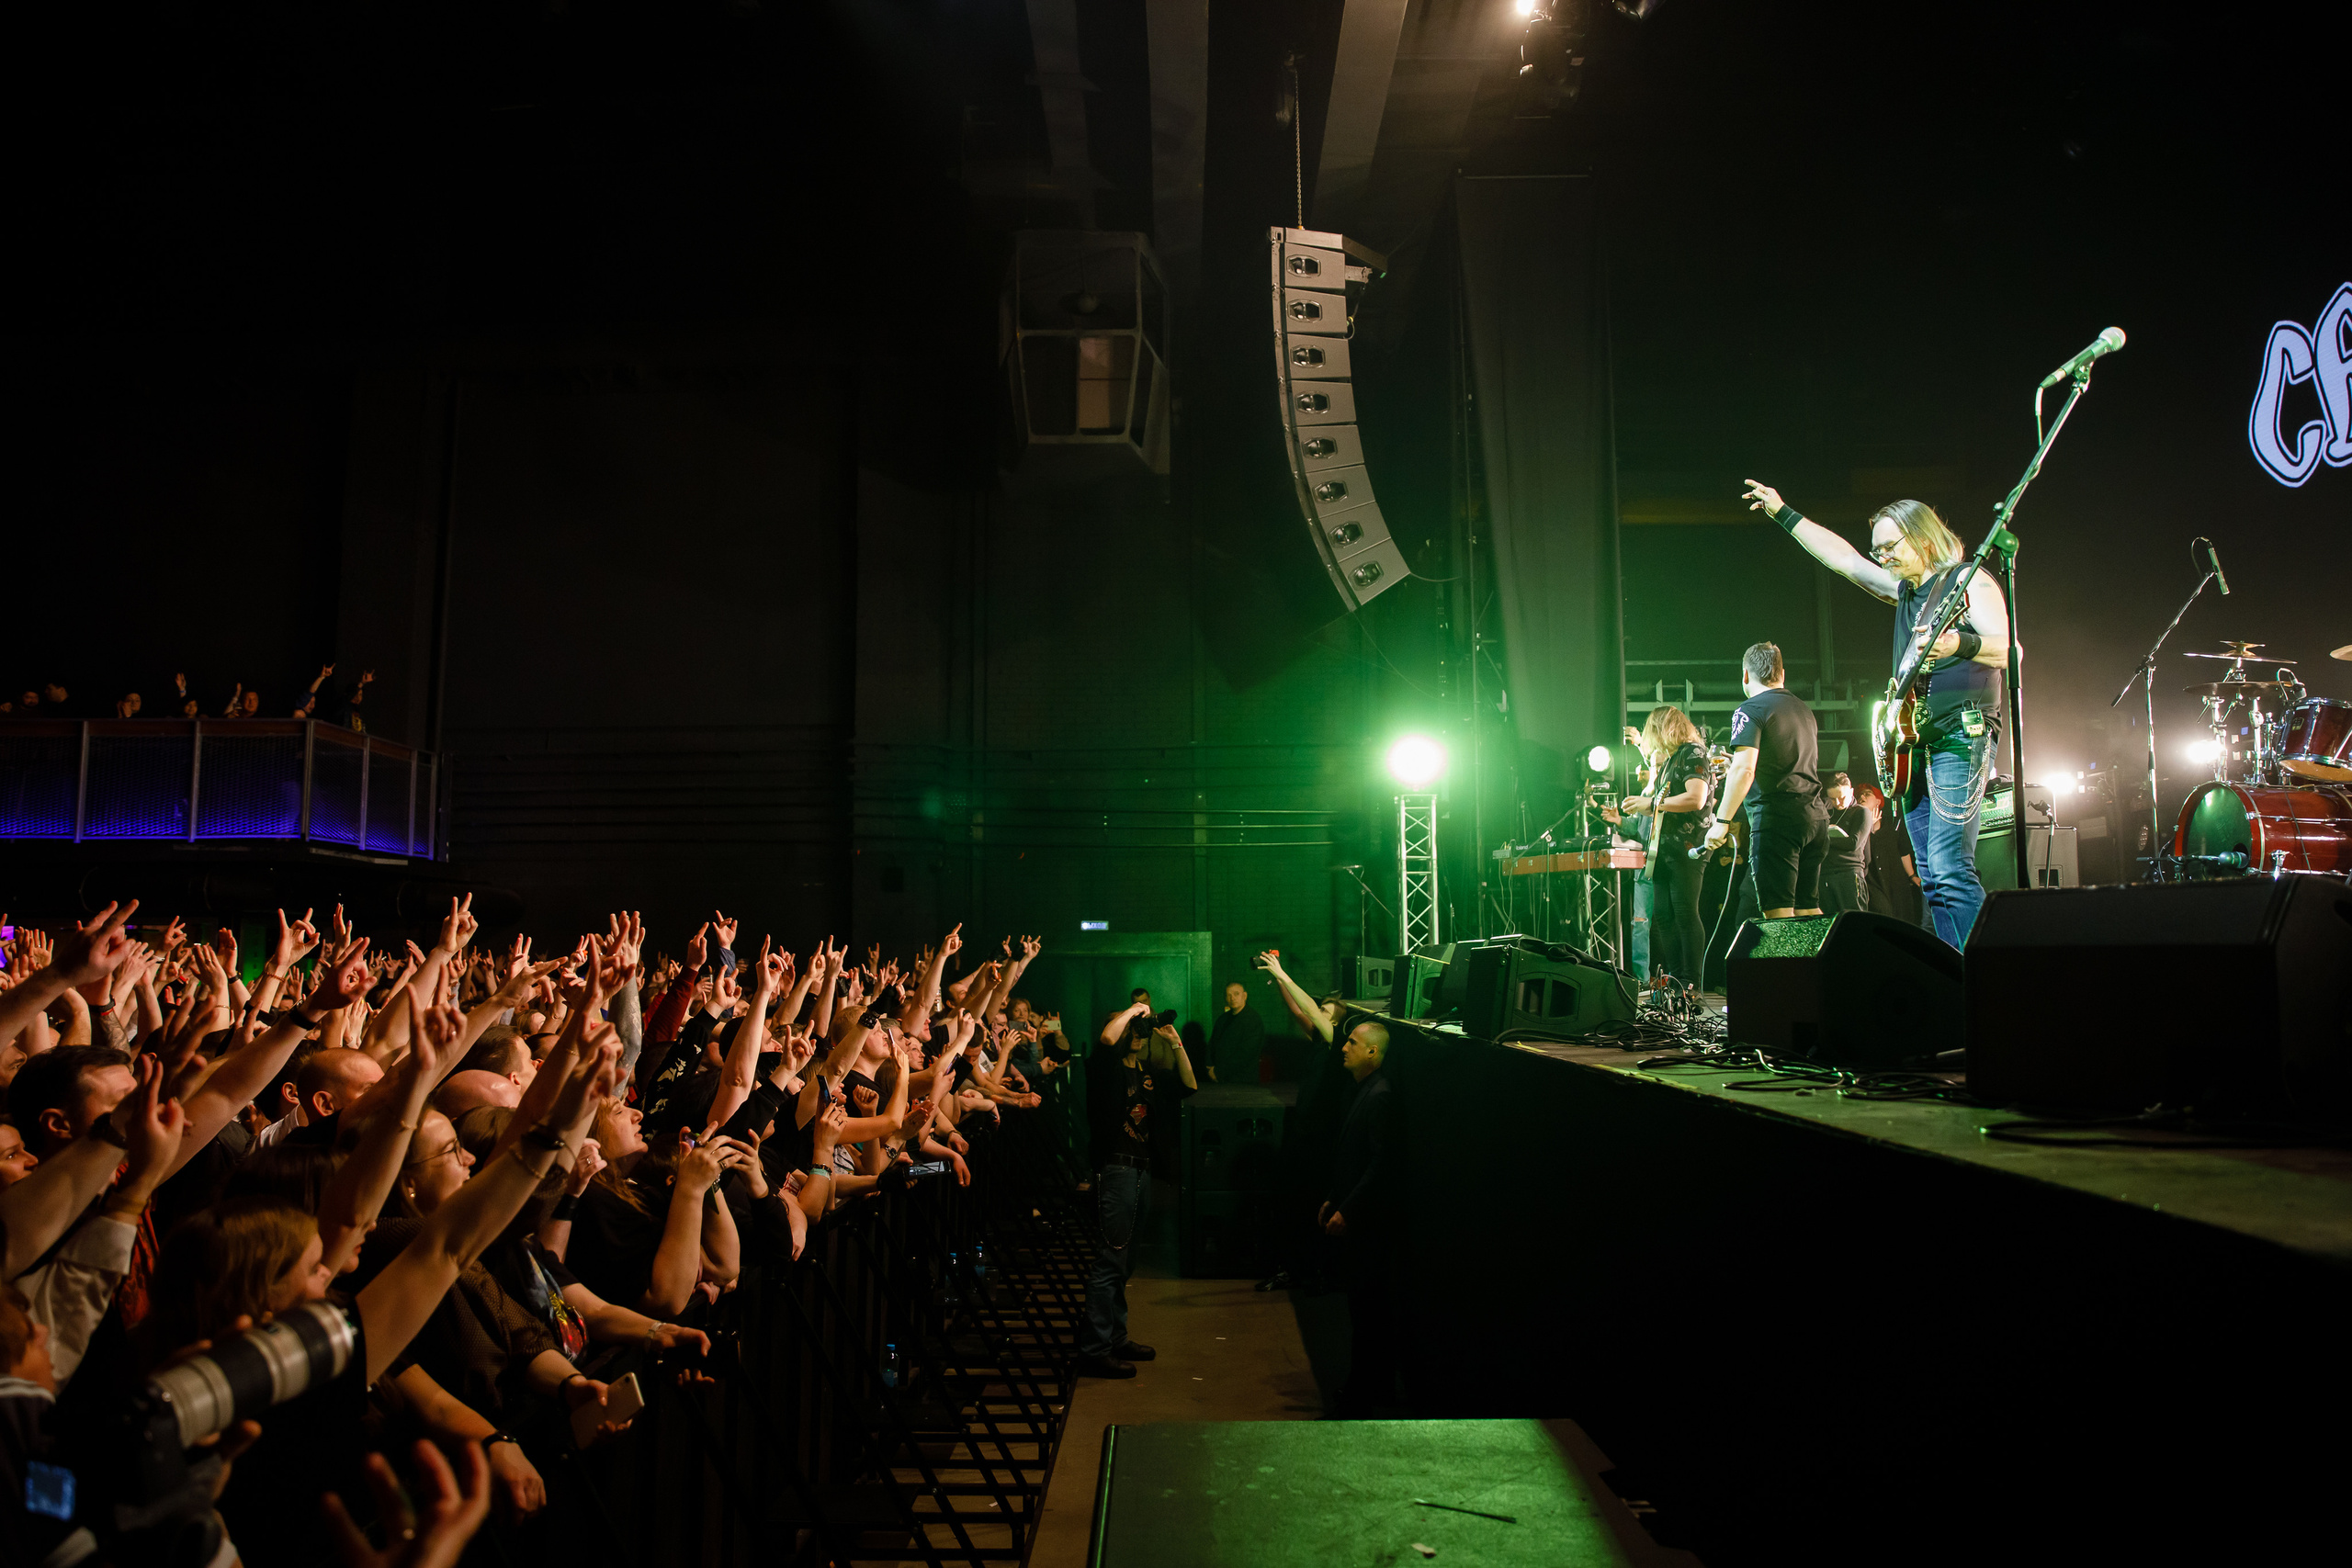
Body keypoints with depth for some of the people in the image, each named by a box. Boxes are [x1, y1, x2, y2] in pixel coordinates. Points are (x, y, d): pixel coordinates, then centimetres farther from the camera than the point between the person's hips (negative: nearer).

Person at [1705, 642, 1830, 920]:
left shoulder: (1750, 710, -5)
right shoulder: (1804, 709, 19)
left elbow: (1744, 770, -17)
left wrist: (1722, 821, -16)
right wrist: (1735, 769, 40)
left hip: (1776, 818, -8)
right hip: (1815, 816, 8)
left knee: (1778, 913, -9)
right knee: (1808, 911, 10)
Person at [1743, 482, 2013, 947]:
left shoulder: (1969, 581, -2)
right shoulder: (1905, 591, 21)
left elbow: (2009, 649, -14)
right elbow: (1843, 558, 27)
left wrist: (1960, 645, -34)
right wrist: (1784, 514, 28)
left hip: (1962, 738, -8)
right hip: (1913, 742, 8)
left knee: (1950, 869, -18)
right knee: (1932, 877, 2)